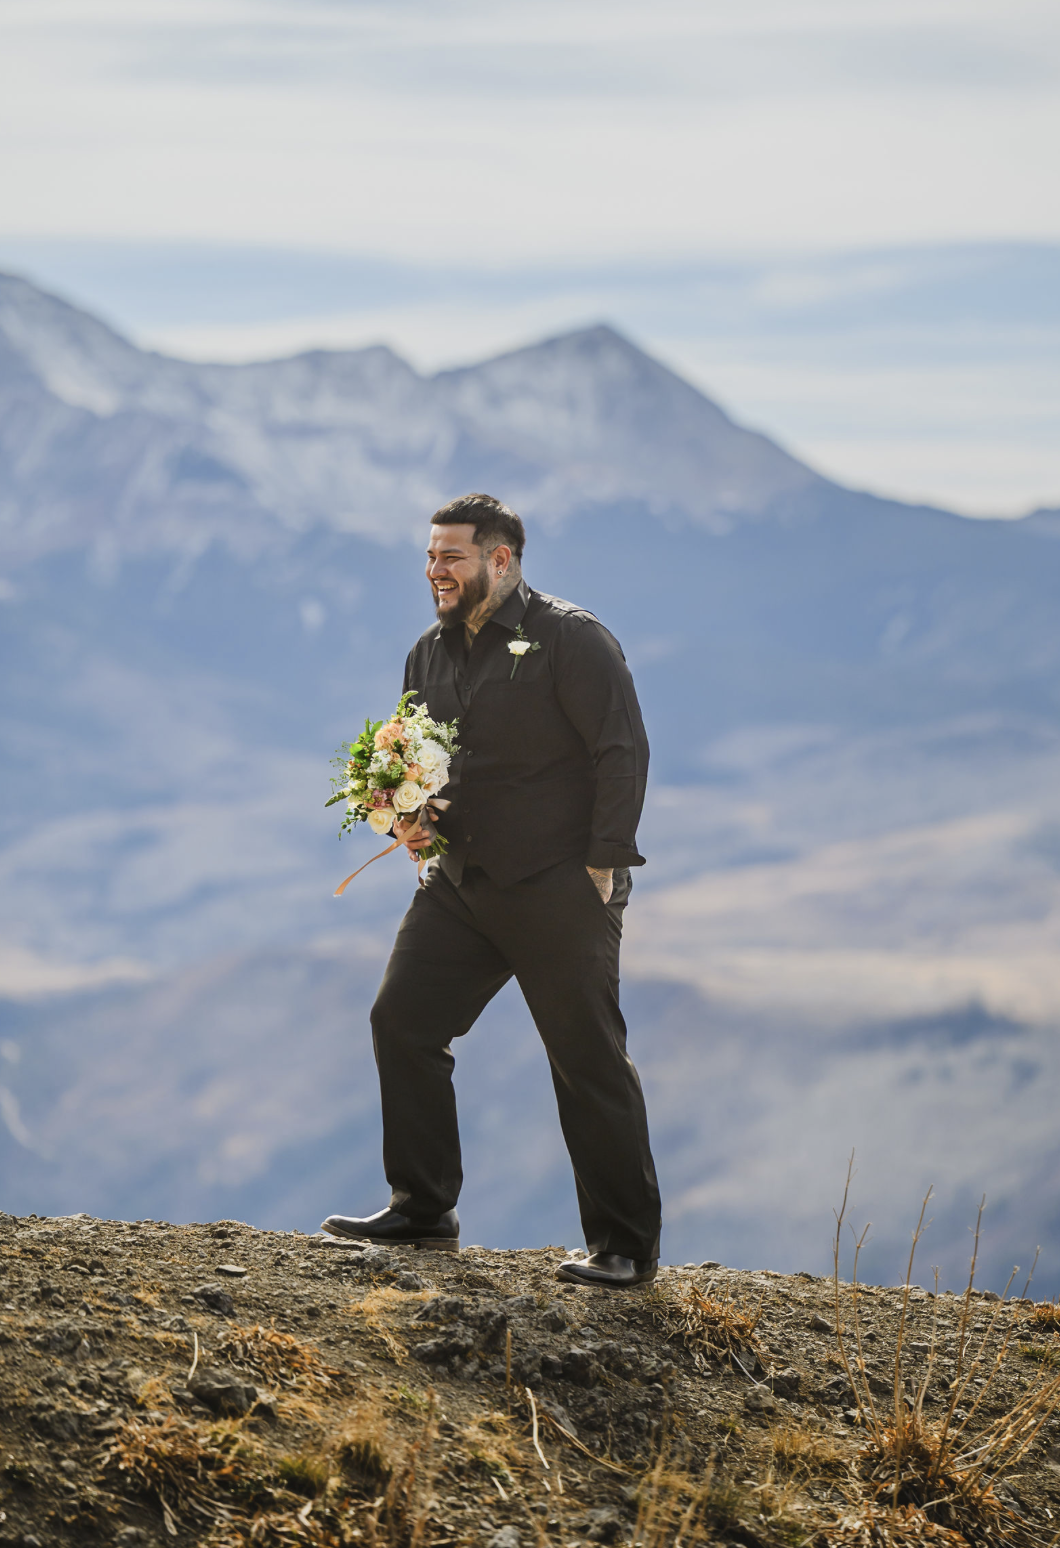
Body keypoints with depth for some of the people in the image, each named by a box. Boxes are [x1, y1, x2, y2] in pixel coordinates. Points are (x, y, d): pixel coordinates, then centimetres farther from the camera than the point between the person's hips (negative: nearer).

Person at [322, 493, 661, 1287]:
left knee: (589, 1060, -4)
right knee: (401, 1021, 2)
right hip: (462, 882, 7)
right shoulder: (433, 652, 12)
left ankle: (627, 1245, 4)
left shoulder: (571, 639, -10)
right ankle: (424, 1211, 14)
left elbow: (623, 751, -13)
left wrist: (601, 868, -17)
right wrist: (412, 814, 1)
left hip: (561, 889, -7)